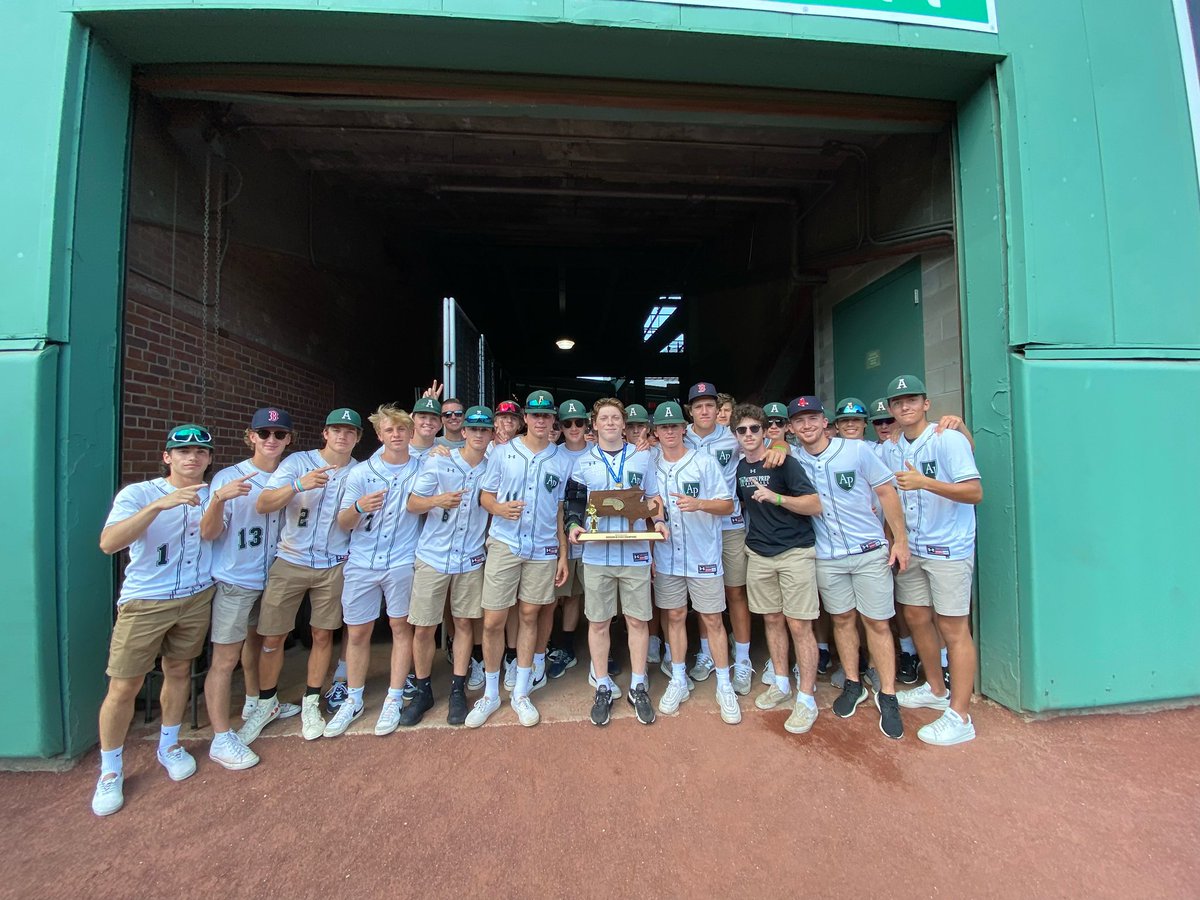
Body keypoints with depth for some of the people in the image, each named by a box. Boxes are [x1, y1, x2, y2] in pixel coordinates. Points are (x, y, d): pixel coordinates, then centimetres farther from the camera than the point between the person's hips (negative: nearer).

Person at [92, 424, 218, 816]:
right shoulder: (138, 494, -11)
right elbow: (108, 543, -27)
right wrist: (159, 505, -38)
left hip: (197, 598, 3)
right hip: (145, 603, -3)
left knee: (178, 672, 16)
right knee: (123, 687, 2)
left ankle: (169, 746, 35)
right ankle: (110, 770, 24)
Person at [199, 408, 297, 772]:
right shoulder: (227, 478, -14)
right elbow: (208, 534, -17)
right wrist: (219, 499, -34)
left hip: (271, 577, 6)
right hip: (233, 581, -5)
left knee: (257, 642, 23)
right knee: (225, 659, 1)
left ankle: (255, 703, 44)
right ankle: (221, 740, 14)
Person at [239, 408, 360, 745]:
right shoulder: (298, 462, -3)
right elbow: (262, 505, -13)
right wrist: (298, 485, -29)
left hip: (333, 566, 1)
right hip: (290, 562, -1)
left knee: (323, 635, 9)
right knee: (272, 638, 7)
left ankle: (311, 703, 27)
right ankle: (266, 704, 30)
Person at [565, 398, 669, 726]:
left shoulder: (643, 457, 7)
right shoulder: (583, 462, 7)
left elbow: (653, 498, 12)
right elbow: (575, 502, 9)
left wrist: (658, 520, -6)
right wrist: (573, 524, -10)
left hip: (635, 552, 0)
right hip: (597, 553, 0)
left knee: (637, 620, 8)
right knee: (598, 622, 9)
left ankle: (638, 687, 26)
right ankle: (603, 687, 26)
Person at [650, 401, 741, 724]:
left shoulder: (705, 462, -4)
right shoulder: (650, 467, 4)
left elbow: (728, 504, -5)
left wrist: (698, 504, -20)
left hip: (704, 556, -2)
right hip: (667, 557, 3)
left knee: (712, 620, 5)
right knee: (675, 617, 13)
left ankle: (724, 686, 22)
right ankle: (678, 681, 29)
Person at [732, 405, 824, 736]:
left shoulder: (784, 463, -11)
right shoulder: (738, 468, 7)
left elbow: (815, 506, -15)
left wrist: (776, 498, -26)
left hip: (795, 552, -5)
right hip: (758, 554, 6)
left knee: (799, 625, -1)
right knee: (772, 619, 15)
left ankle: (806, 699, 12)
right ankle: (781, 684, 30)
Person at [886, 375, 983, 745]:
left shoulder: (949, 440, -12)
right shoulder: (892, 449, 8)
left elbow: (975, 493, -19)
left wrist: (924, 482, -29)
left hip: (948, 548, -7)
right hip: (911, 548, 7)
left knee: (953, 628, 0)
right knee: (916, 617, 17)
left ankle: (959, 716, 12)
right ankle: (935, 688, 37)